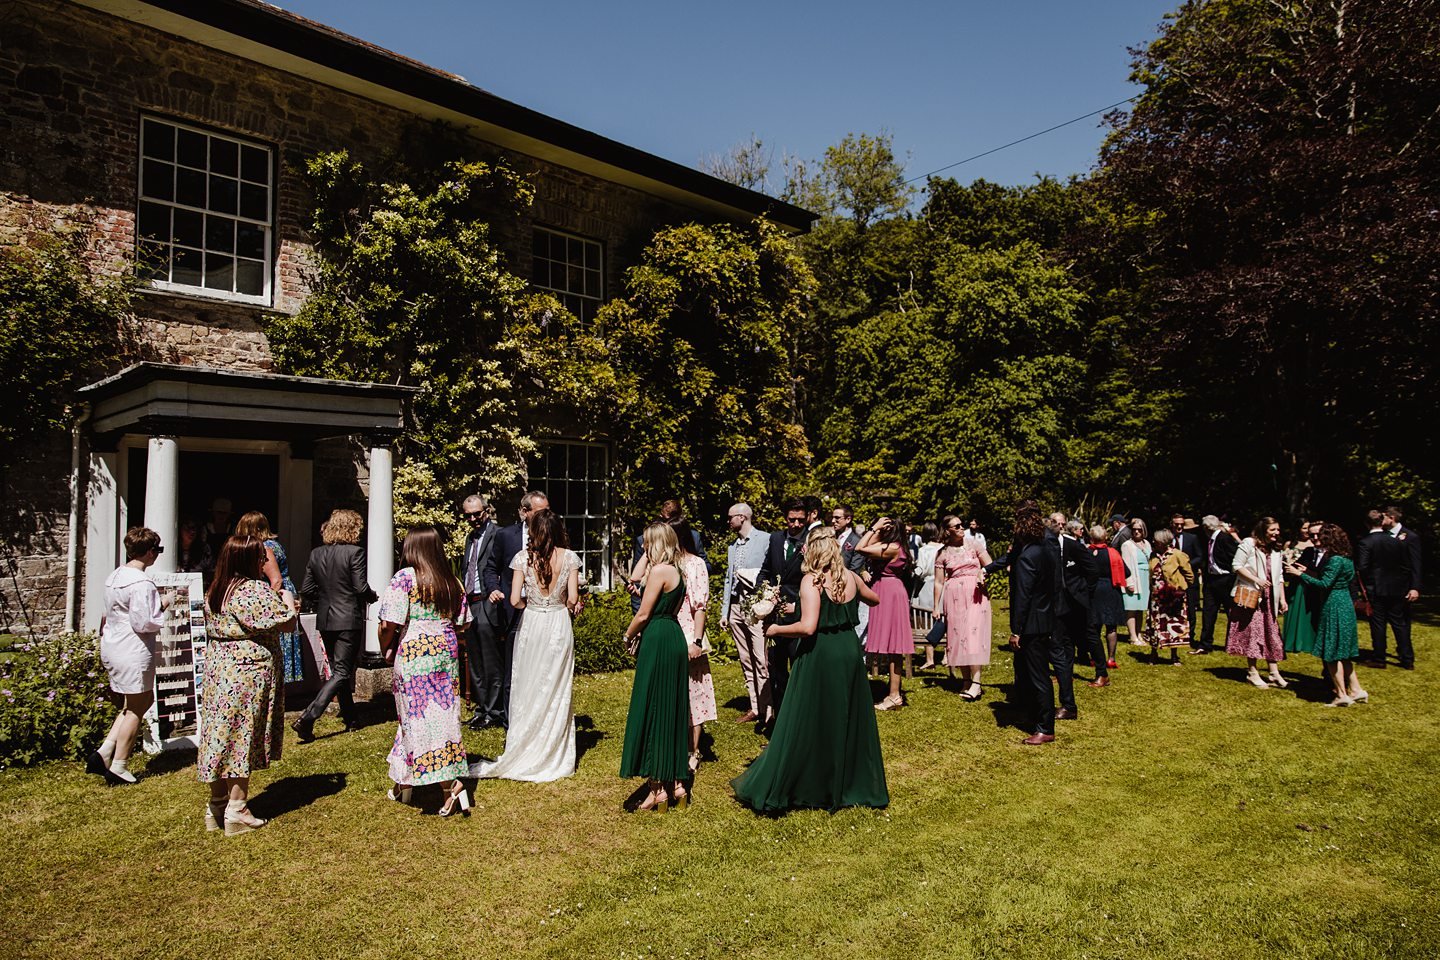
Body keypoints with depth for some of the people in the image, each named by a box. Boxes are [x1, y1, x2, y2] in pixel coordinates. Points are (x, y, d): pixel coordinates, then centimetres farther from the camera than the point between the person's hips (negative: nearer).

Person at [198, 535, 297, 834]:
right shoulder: (256, 591, -16)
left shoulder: (213, 591, 10)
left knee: (221, 735, 13)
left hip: (216, 671, 8)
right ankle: (236, 812, 7)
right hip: (248, 674, -8)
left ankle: (216, 807, 23)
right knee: (244, 737, 1)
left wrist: (275, 600, 22)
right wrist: (288, 601, 6)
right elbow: (286, 624, -15)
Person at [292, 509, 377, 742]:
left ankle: (350, 718, 28)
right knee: (342, 672, -1)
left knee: (338, 669, 18)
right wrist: (373, 598, 4)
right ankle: (307, 718, -13)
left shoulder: (315, 554, 4)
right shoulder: (355, 552, -13)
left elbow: (306, 589, 4)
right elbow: (361, 588, -15)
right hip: (349, 620, -6)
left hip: (325, 621, 6)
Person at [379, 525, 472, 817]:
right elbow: (462, 622, 9)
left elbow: (390, 624, -15)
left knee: (418, 718, 3)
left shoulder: (404, 578, -10)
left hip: (413, 654, -5)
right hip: (447, 653, 5)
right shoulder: (452, 581, 6)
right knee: (443, 715, 11)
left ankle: (451, 785, -1)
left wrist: (386, 648, 2)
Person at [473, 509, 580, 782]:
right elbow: (572, 599, -9)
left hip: (531, 626, 0)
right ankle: (556, 755, 18)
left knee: (527, 689, 11)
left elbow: (515, 600, -9)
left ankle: (523, 753, 19)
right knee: (557, 690, 10)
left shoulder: (523, 558, -7)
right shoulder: (569, 557, -6)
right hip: (559, 626, 1)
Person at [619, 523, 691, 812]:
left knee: (653, 711, -1)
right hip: (675, 639, 10)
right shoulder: (676, 571, 13)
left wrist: (628, 636, 2)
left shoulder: (659, 571, -15)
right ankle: (675, 783, 21)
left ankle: (658, 789, 6)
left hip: (658, 642, -9)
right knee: (672, 712, 14)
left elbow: (643, 614, -12)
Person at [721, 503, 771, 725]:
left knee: (762, 661, -10)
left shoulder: (766, 539, -4)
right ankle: (754, 708, 16)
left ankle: (767, 711, -5)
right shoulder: (732, 547, 19)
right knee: (745, 661, 9)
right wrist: (724, 611, 18)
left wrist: (753, 577, -16)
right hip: (736, 606, 7)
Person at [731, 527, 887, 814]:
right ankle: (851, 785, 28)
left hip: (819, 655, -5)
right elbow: (874, 600, 24)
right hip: (849, 651, 5)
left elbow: (808, 627, -23)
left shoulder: (811, 580, -14)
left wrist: (776, 630, -8)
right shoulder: (850, 577, 4)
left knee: (809, 722, 2)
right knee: (849, 719, 16)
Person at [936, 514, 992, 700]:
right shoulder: (942, 553, 5)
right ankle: (966, 681, 12)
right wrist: (936, 606, 3)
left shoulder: (972, 544, 4)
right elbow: (938, 582, 6)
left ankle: (976, 682, -13)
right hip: (954, 596, 2)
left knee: (973, 633, -10)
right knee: (957, 636, 2)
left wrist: (982, 572, -15)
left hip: (975, 594, -1)